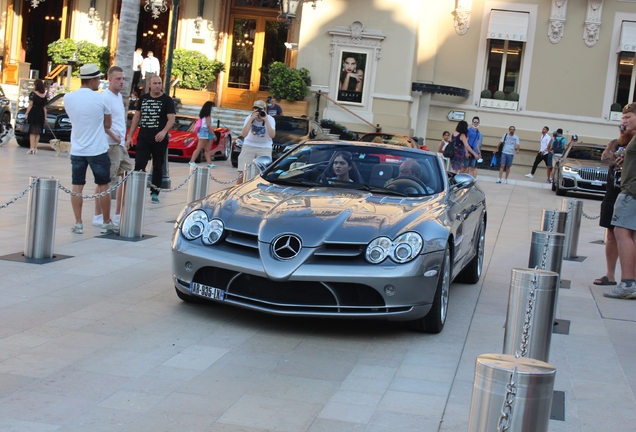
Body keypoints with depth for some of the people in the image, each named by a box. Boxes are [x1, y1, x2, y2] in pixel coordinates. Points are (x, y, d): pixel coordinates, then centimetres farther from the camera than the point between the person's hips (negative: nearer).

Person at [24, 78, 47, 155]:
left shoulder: (33, 94, -7)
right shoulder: (44, 95, 8)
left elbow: (30, 105, -10)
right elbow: (44, 107, 9)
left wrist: (27, 113, -7)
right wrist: (45, 116, 12)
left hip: (33, 113, -4)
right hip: (40, 114, 4)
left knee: (32, 132, -3)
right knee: (37, 132, 10)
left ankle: (32, 148, -11)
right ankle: (35, 148, 9)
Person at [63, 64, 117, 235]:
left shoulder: (68, 98, -2)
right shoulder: (100, 98, -11)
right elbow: (108, 124, 0)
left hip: (77, 150, 3)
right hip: (98, 150, -3)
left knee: (77, 187, 7)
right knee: (103, 186, 8)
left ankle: (78, 224, 5)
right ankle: (107, 223, 14)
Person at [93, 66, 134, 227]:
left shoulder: (119, 96, 16)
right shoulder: (105, 97, -13)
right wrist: (114, 136, -20)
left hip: (121, 145, 9)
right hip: (110, 145, -9)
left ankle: (118, 215, 18)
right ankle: (98, 217, 1)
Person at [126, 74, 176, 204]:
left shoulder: (167, 100, -3)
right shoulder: (143, 98, 9)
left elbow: (171, 119, -10)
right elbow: (136, 117, 14)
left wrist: (164, 131, -29)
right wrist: (130, 136, 9)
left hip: (159, 139, -2)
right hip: (143, 138, 2)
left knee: (158, 166, 7)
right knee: (139, 165, -8)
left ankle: (155, 193, 16)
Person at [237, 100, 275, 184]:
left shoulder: (270, 119, -11)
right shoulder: (249, 118, -10)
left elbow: (272, 135, -24)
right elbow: (244, 134, -22)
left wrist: (266, 120, -28)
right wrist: (251, 119, -27)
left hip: (265, 147, -1)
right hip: (249, 145, 1)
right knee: (242, 172, -7)